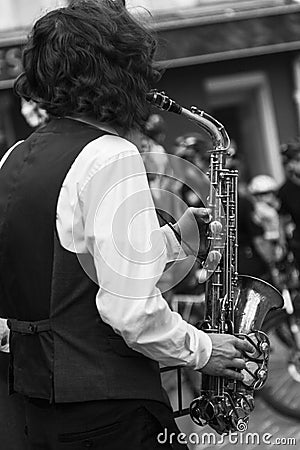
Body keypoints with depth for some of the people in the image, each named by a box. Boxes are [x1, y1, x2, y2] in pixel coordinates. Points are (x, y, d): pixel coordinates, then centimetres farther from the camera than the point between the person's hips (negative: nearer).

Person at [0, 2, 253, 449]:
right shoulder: (111, 158, -16)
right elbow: (130, 310, -22)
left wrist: (173, 238, 15)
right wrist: (201, 350, -6)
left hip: (37, 400, 8)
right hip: (106, 412, -8)